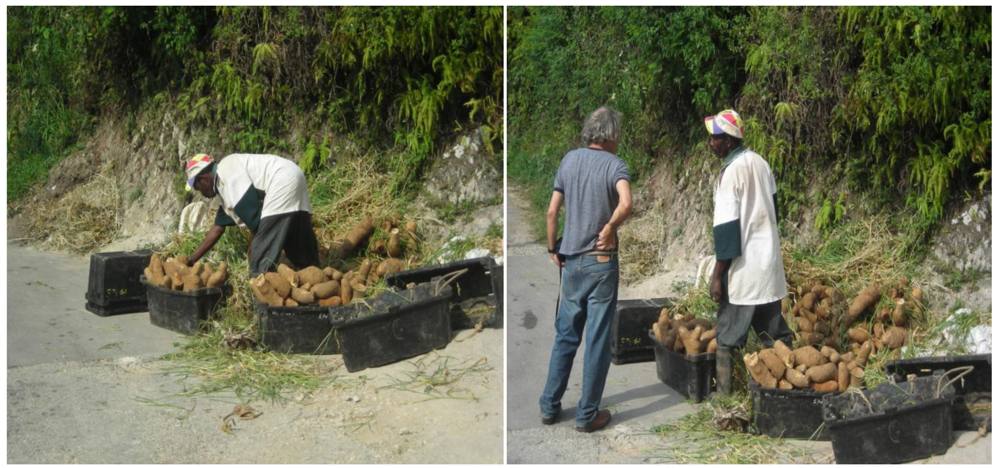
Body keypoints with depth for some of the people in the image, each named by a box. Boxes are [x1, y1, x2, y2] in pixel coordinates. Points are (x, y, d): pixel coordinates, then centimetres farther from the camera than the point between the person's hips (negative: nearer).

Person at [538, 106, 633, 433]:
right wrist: (610, 229, -13)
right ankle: (587, 415, 10)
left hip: (571, 261, 5)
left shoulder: (569, 160, 4)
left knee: (565, 336, 16)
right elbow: (626, 203, -30)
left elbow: (552, 211, 5)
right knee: (597, 341, 4)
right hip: (601, 263, -5)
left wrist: (553, 249, 16)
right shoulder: (615, 165, -10)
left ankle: (550, 406, 22)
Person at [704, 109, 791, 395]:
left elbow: (727, 228, -19)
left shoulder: (730, 173, -17)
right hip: (770, 263, 8)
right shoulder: (760, 163, 6)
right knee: (774, 330, 16)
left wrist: (717, 275, -15)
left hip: (743, 267, -8)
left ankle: (723, 392, 2)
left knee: (728, 337, 0)